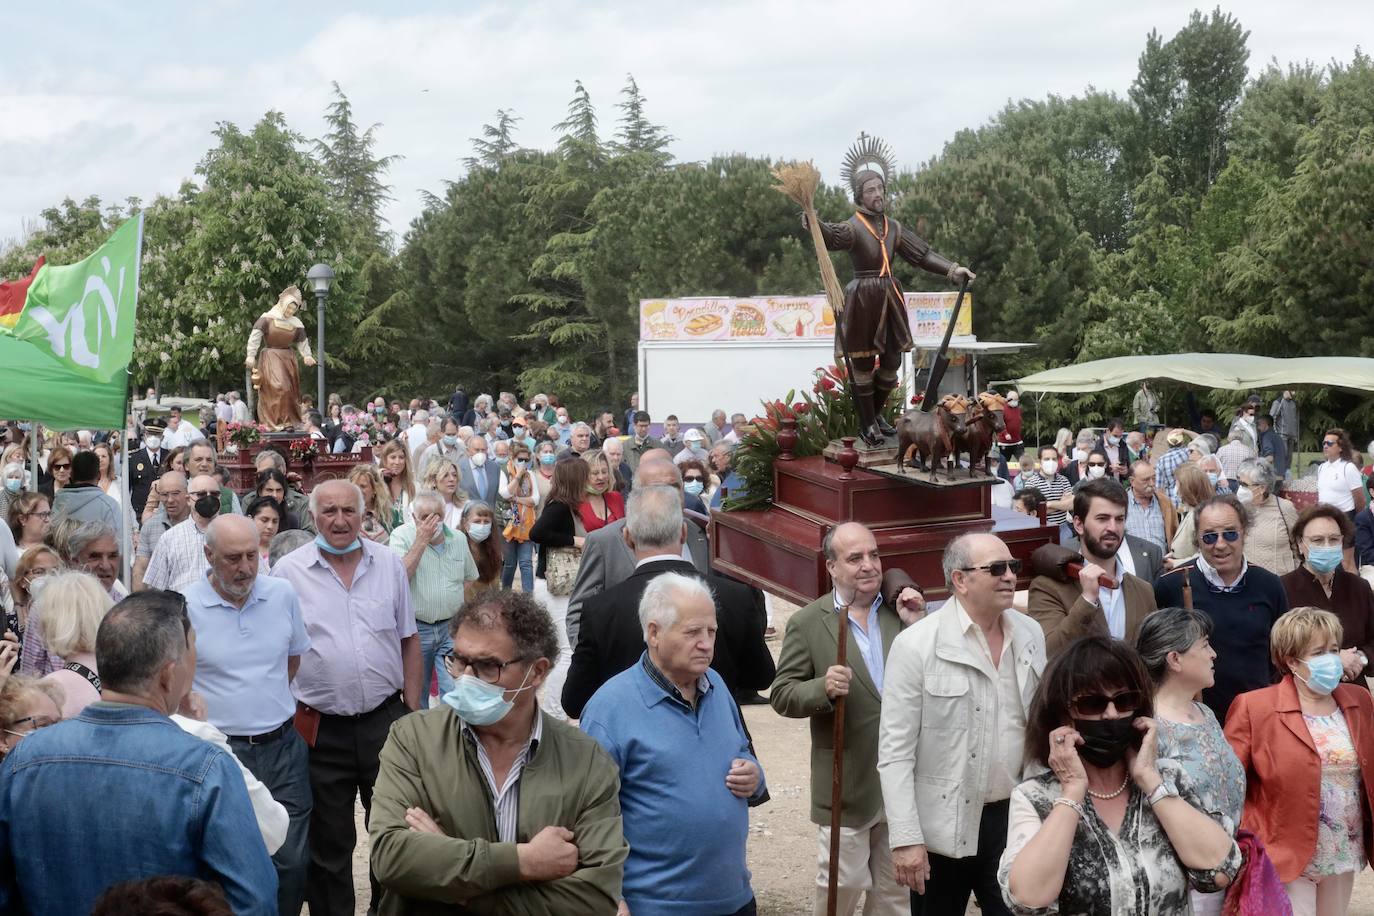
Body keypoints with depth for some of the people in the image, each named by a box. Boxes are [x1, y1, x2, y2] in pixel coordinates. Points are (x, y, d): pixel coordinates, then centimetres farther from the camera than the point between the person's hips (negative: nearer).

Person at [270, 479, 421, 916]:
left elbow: (408, 640, 8)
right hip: (321, 729, -2)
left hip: (386, 719, 2)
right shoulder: (289, 571, -4)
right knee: (328, 843, 11)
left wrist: (412, 711, 5)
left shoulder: (390, 564, 2)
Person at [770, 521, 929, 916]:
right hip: (849, 783, -3)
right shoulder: (807, 623, -7)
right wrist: (823, 688, -26)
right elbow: (781, 695, -7)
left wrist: (919, 626, -12)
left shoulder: (903, 609, 1)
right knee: (843, 883, 9)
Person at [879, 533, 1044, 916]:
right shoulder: (916, 645, -14)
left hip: (1014, 817, 4)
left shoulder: (1031, 634, 3)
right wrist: (906, 838, -16)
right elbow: (895, 752, -13)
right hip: (944, 826, -4)